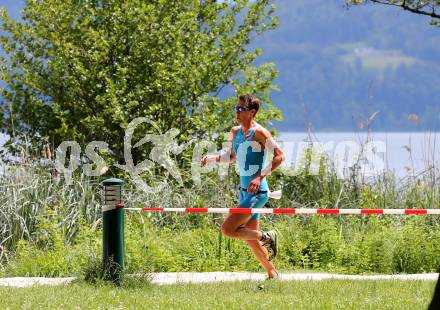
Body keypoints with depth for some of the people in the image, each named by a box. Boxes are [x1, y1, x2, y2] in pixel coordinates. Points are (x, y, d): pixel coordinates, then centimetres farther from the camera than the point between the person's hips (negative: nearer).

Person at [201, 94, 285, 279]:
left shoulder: (259, 132, -14)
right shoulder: (235, 132, 10)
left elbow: (279, 156, -18)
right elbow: (231, 156, 25)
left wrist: (260, 176, -26)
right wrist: (211, 158, 7)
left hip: (257, 192, -9)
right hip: (244, 191, 9)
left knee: (227, 229, -16)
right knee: (251, 239, 14)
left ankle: (266, 237, 1)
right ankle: (272, 273, 27)